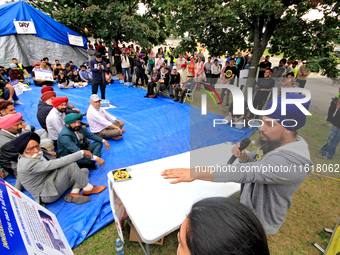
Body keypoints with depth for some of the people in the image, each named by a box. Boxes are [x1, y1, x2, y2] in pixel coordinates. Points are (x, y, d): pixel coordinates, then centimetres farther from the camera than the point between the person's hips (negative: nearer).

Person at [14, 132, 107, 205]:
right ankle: (88, 189, -13)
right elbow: (56, 163, -34)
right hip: (47, 195, -10)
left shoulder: (38, 154, 3)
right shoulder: (27, 165, -26)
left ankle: (73, 193, -14)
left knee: (84, 171, 9)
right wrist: (81, 153, -30)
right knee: (71, 165, -29)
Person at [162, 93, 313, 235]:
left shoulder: (292, 160, -34)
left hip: (259, 223, -7)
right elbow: (253, 160, 6)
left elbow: (246, 173, -45)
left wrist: (195, 173, -50)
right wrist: (242, 155, -19)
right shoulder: (275, 143, -5)